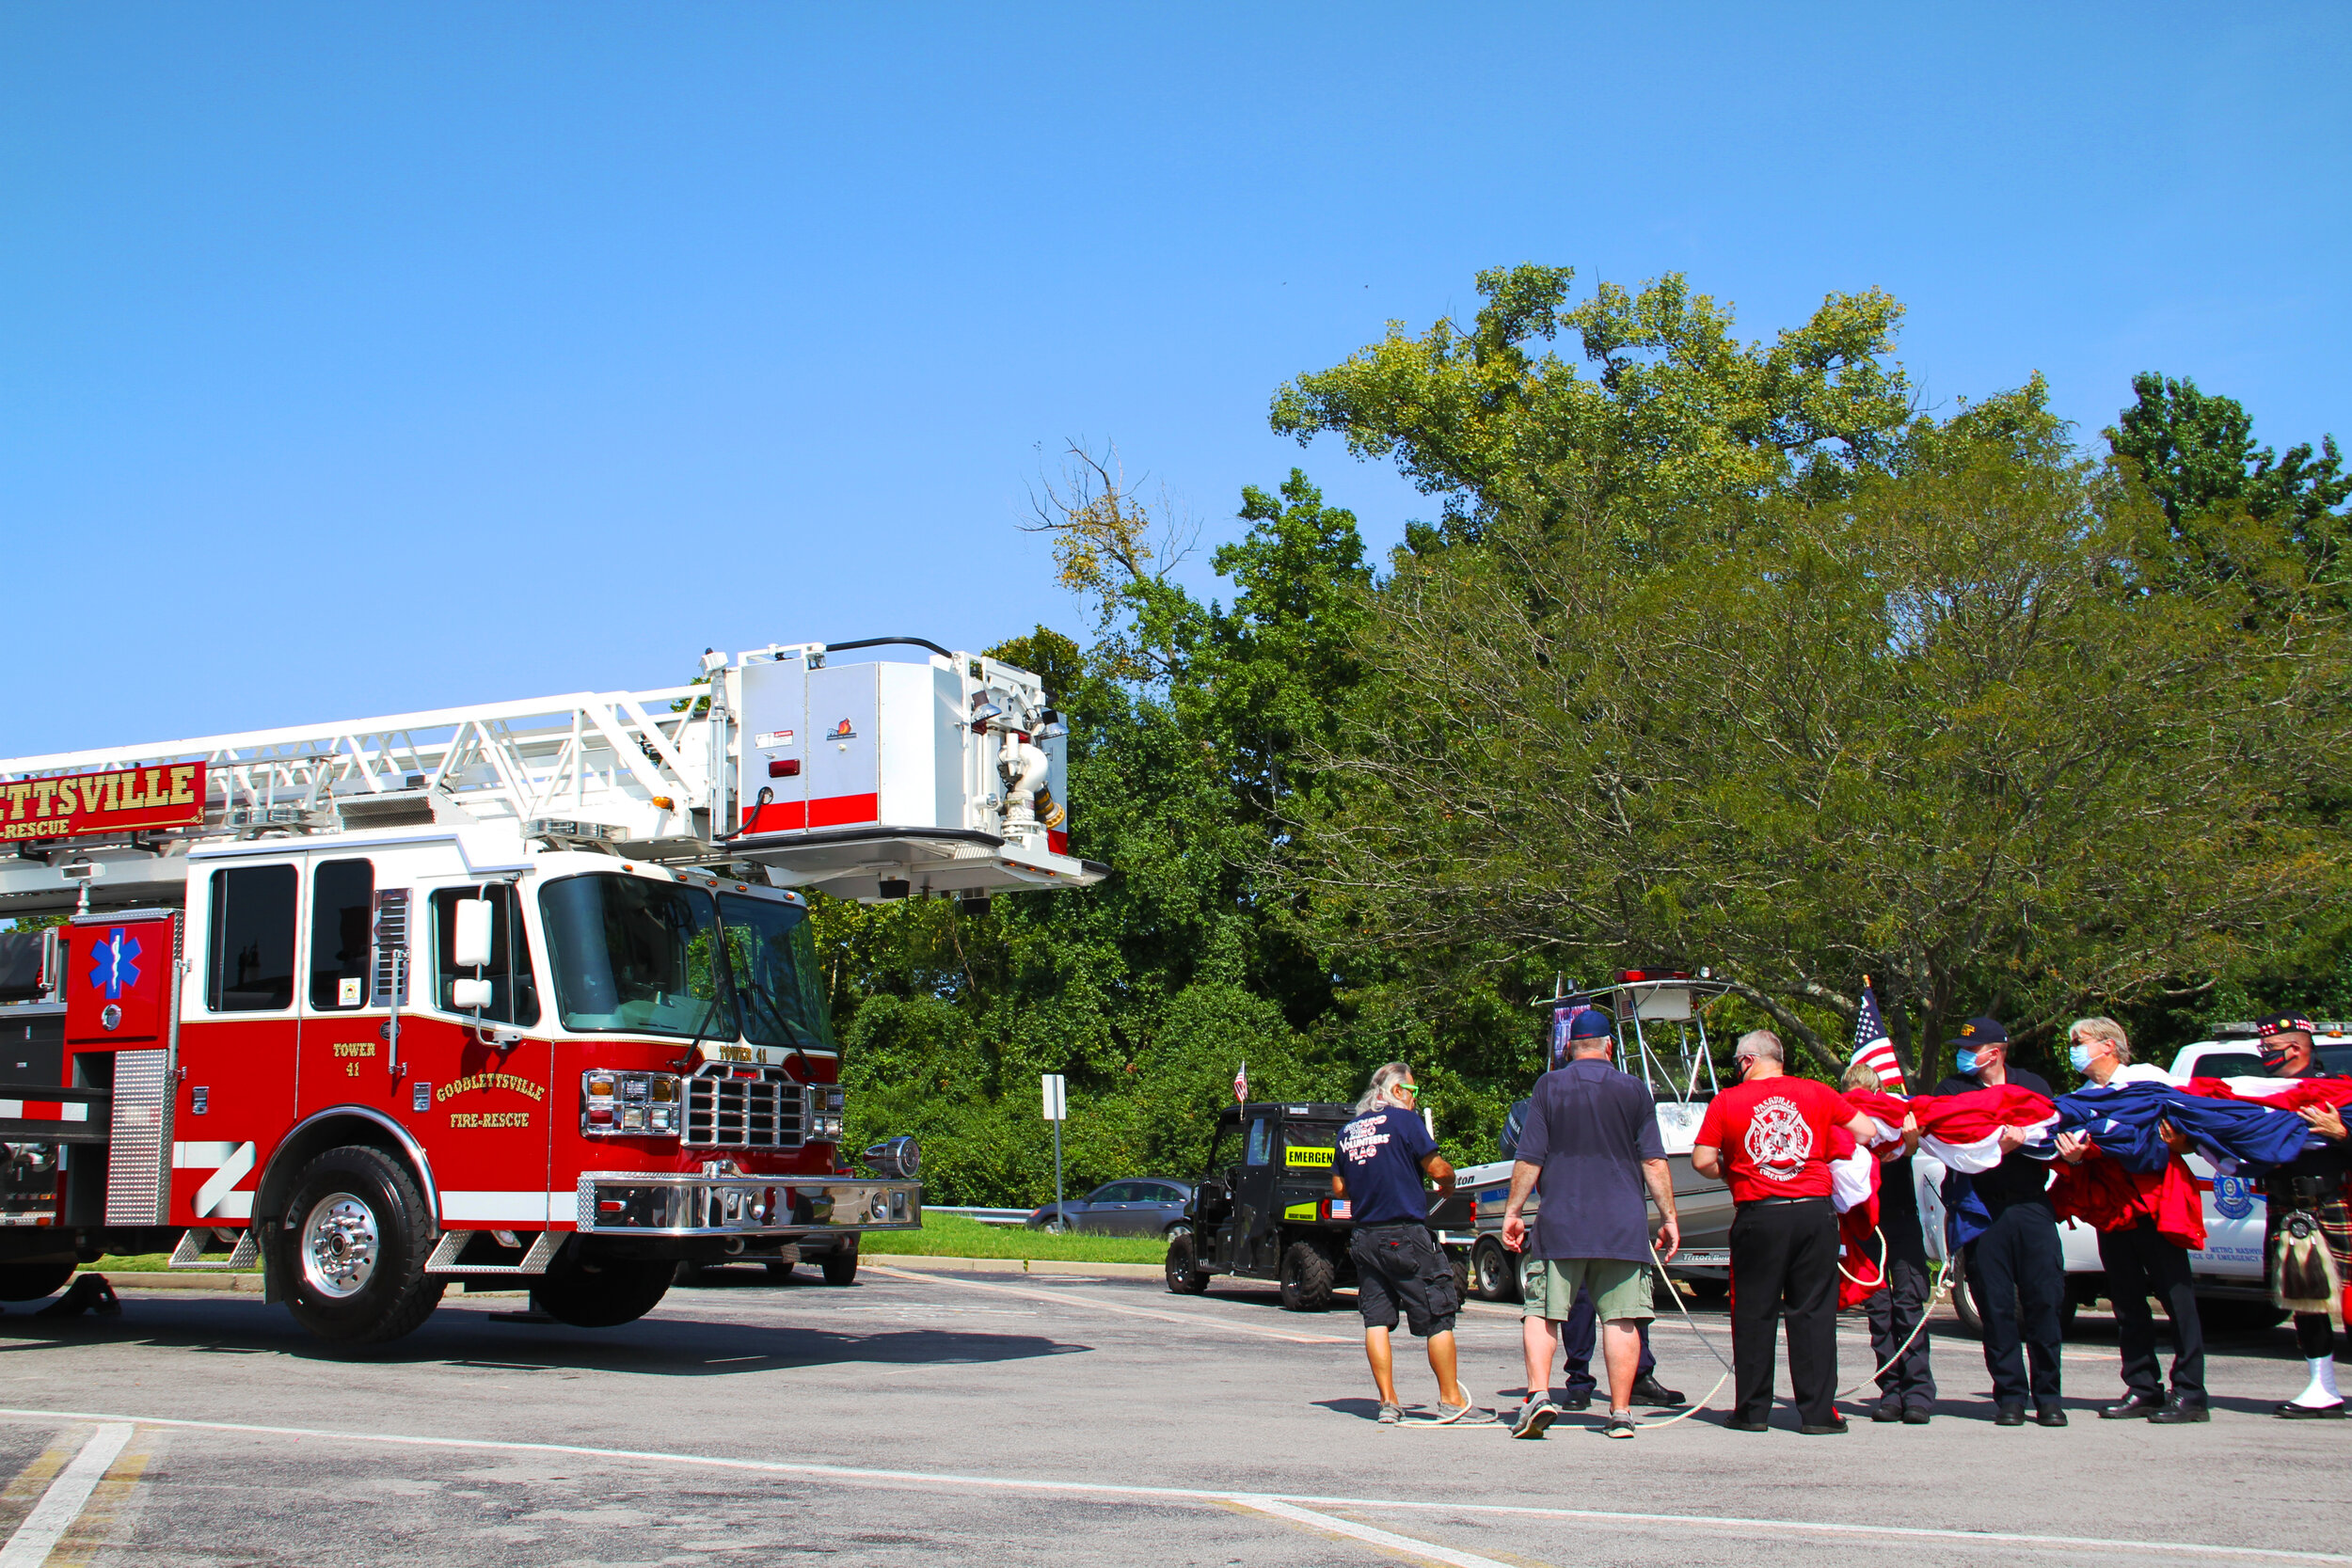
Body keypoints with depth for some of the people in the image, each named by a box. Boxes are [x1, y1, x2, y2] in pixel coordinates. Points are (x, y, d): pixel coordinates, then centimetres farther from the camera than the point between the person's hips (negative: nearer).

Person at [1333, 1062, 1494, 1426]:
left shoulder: (1348, 1131, 13)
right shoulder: (1404, 1120, -6)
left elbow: (1339, 1188, 16)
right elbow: (1437, 1168, -8)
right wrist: (1447, 1183, 13)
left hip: (1365, 1238, 6)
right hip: (1406, 1236, -6)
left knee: (1376, 1320, 7)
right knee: (1438, 1318, 1)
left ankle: (1388, 1402, 6)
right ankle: (1452, 1402, 3)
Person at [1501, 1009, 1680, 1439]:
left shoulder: (1549, 1086, 2)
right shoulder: (1634, 1089, 5)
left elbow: (1528, 1159, -1)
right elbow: (1654, 1162, 3)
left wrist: (1512, 1212, 5)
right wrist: (1669, 1217, 9)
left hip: (1560, 1224, -1)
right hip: (1623, 1226, 1)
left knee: (1541, 1311, 4)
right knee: (1621, 1318, 5)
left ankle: (1539, 1393, -12)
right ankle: (1621, 1412, 5)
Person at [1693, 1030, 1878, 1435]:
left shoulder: (1727, 1101, 0)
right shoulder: (1818, 1094, 5)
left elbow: (1702, 1160, -3)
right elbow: (1867, 1131, 9)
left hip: (1758, 1216, -1)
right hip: (1815, 1211, 1)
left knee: (1754, 1314, 7)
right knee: (1813, 1312, 7)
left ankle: (1751, 1410, 12)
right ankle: (1818, 1412, 7)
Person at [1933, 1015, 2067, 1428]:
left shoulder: (2031, 1084, 13)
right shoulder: (1952, 1089, 9)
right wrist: (2000, 1145, -18)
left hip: (2032, 1207, 1)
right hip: (1983, 1212, -1)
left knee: (2044, 1301, -2)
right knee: (1996, 1307, -1)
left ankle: (2047, 1396, 8)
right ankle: (2010, 1395, 8)